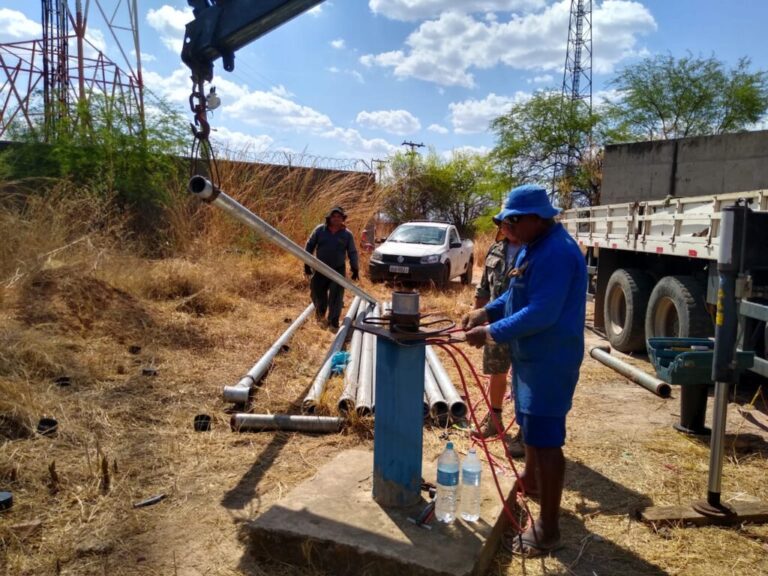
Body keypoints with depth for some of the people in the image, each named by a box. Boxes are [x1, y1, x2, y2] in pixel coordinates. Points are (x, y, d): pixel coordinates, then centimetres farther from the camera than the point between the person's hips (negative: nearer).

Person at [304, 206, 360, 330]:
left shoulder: (347, 234, -3)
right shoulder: (320, 230, -3)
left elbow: (352, 253, 4)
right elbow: (309, 246, 3)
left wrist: (355, 269, 3)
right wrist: (307, 265, 0)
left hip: (338, 270, -1)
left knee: (336, 297, -7)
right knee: (317, 292, 11)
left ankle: (333, 322, 3)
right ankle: (320, 312, 42)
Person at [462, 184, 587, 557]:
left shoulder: (556, 253, -24)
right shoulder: (534, 247, 10)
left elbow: (541, 313, -29)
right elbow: (518, 294, 19)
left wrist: (491, 333, -25)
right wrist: (486, 312, 6)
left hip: (549, 359, -11)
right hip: (532, 355, 11)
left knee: (546, 439, -4)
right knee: (531, 427, 26)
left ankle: (548, 530, 6)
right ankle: (529, 482, 49)